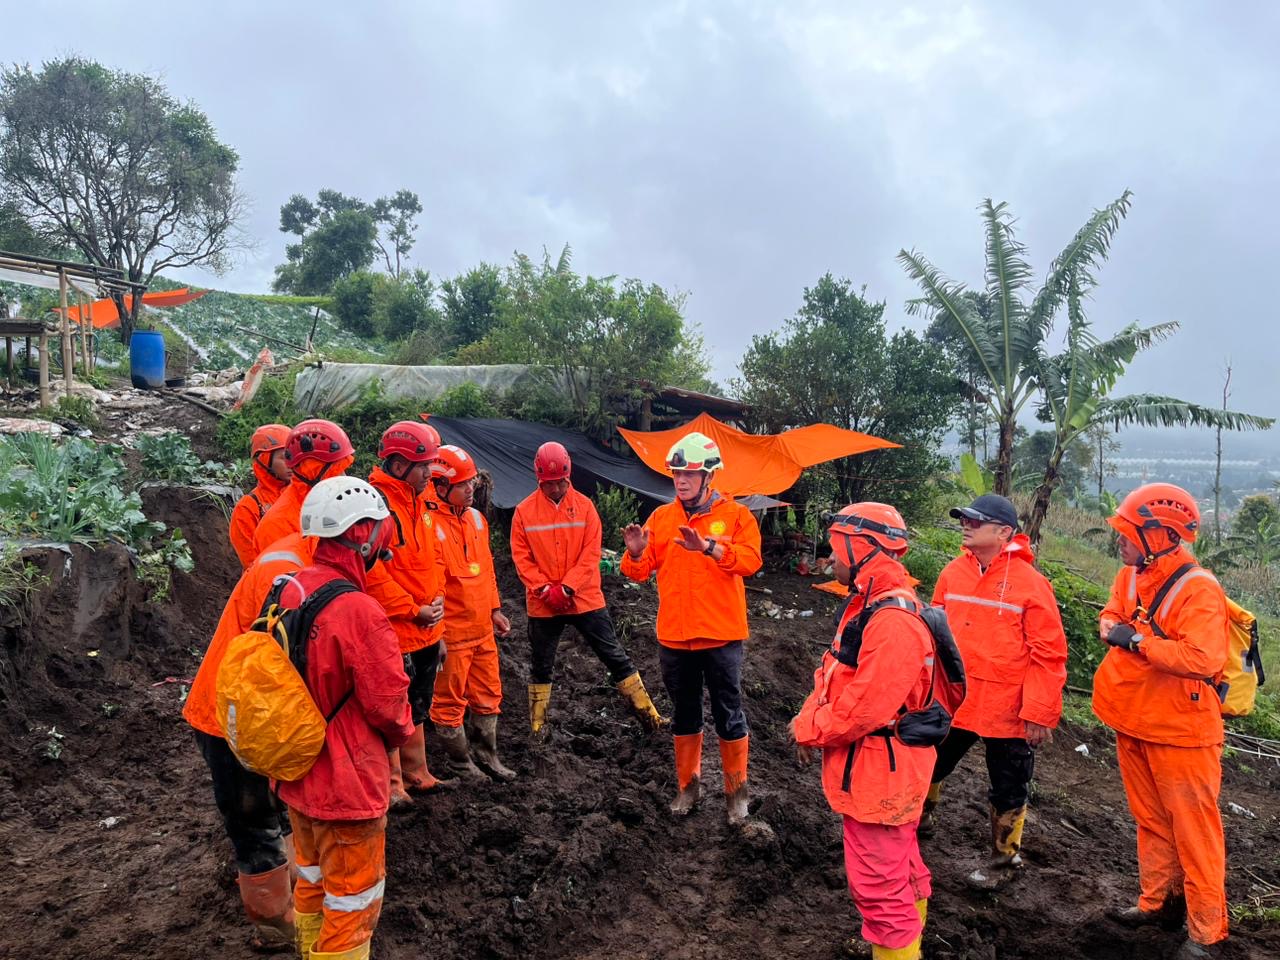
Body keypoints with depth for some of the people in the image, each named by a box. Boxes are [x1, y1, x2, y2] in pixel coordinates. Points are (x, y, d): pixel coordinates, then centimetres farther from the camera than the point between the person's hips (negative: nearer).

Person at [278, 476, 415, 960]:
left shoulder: (290, 589, -5)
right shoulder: (359, 611, -28)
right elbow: (388, 702, -20)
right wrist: (402, 734, 1)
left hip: (296, 773, 8)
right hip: (346, 783, -8)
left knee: (312, 883, 27)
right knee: (353, 899, 12)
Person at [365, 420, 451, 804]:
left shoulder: (418, 502, 9)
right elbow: (371, 571, -25)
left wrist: (436, 600, 3)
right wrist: (412, 610, -18)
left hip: (427, 630, 9)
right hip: (393, 631, -9)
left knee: (417, 708, 22)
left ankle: (416, 774, 37)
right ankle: (392, 783, 23)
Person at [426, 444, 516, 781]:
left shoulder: (476, 518, 7)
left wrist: (495, 609, 16)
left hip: (482, 628, 8)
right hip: (451, 633, -8)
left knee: (488, 693, 18)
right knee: (450, 700, 9)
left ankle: (485, 753, 35)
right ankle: (460, 763, 27)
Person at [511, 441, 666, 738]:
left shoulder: (584, 505, -3)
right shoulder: (524, 511, -3)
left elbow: (591, 553, -7)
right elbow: (521, 558, -5)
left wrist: (566, 588, -15)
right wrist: (545, 590, -16)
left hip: (585, 599, 0)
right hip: (543, 603, 0)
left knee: (615, 657, 5)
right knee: (541, 665, 14)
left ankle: (647, 714, 14)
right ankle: (537, 724, 30)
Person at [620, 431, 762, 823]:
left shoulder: (735, 515, -5)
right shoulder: (661, 517, 5)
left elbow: (750, 559, -22)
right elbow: (640, 571, 1)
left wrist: (708, 546, -37)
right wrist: (636, 553, -22)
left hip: (721, 636, -3)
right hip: (674, 635, 3)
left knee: (729, 715, 8)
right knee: (685, 714, 18)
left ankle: (736, 790, 25)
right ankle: (688, 784, 34)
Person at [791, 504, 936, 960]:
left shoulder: (894, 625, -29)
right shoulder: (870, 604, 6)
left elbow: (862, 710, -29)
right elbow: (835, 670, 11)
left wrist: (809, 730, -14)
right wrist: (809, 721, -2)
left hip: (878, 770, -11)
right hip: (876, 766, 11)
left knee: (877, 878, 1)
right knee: (899, 862, 27)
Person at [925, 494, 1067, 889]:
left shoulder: (1030, 583, -15)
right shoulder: (952, 574, -1)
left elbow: (1048, 655, -13)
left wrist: (1039, 713, -14)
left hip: (1007, 710, -4)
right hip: (951, 701, 5)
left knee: (1008, 790, 14)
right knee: (928, 766, 19)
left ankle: (1005, 859, 36)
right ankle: (918, 819, 46)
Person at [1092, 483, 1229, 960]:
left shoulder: (1198, 590, -21)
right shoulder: (1130, 576, 3)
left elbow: (1203, 659, -30)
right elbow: (1111, 616, 15)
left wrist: (1138, 640, -26)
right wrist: (1111, 625, -7)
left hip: (1181, 730, -7)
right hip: (1133, 723, 8)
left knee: (1193, 831, 4)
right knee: (1151, 821, 20)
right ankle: (1159, 902, 34)